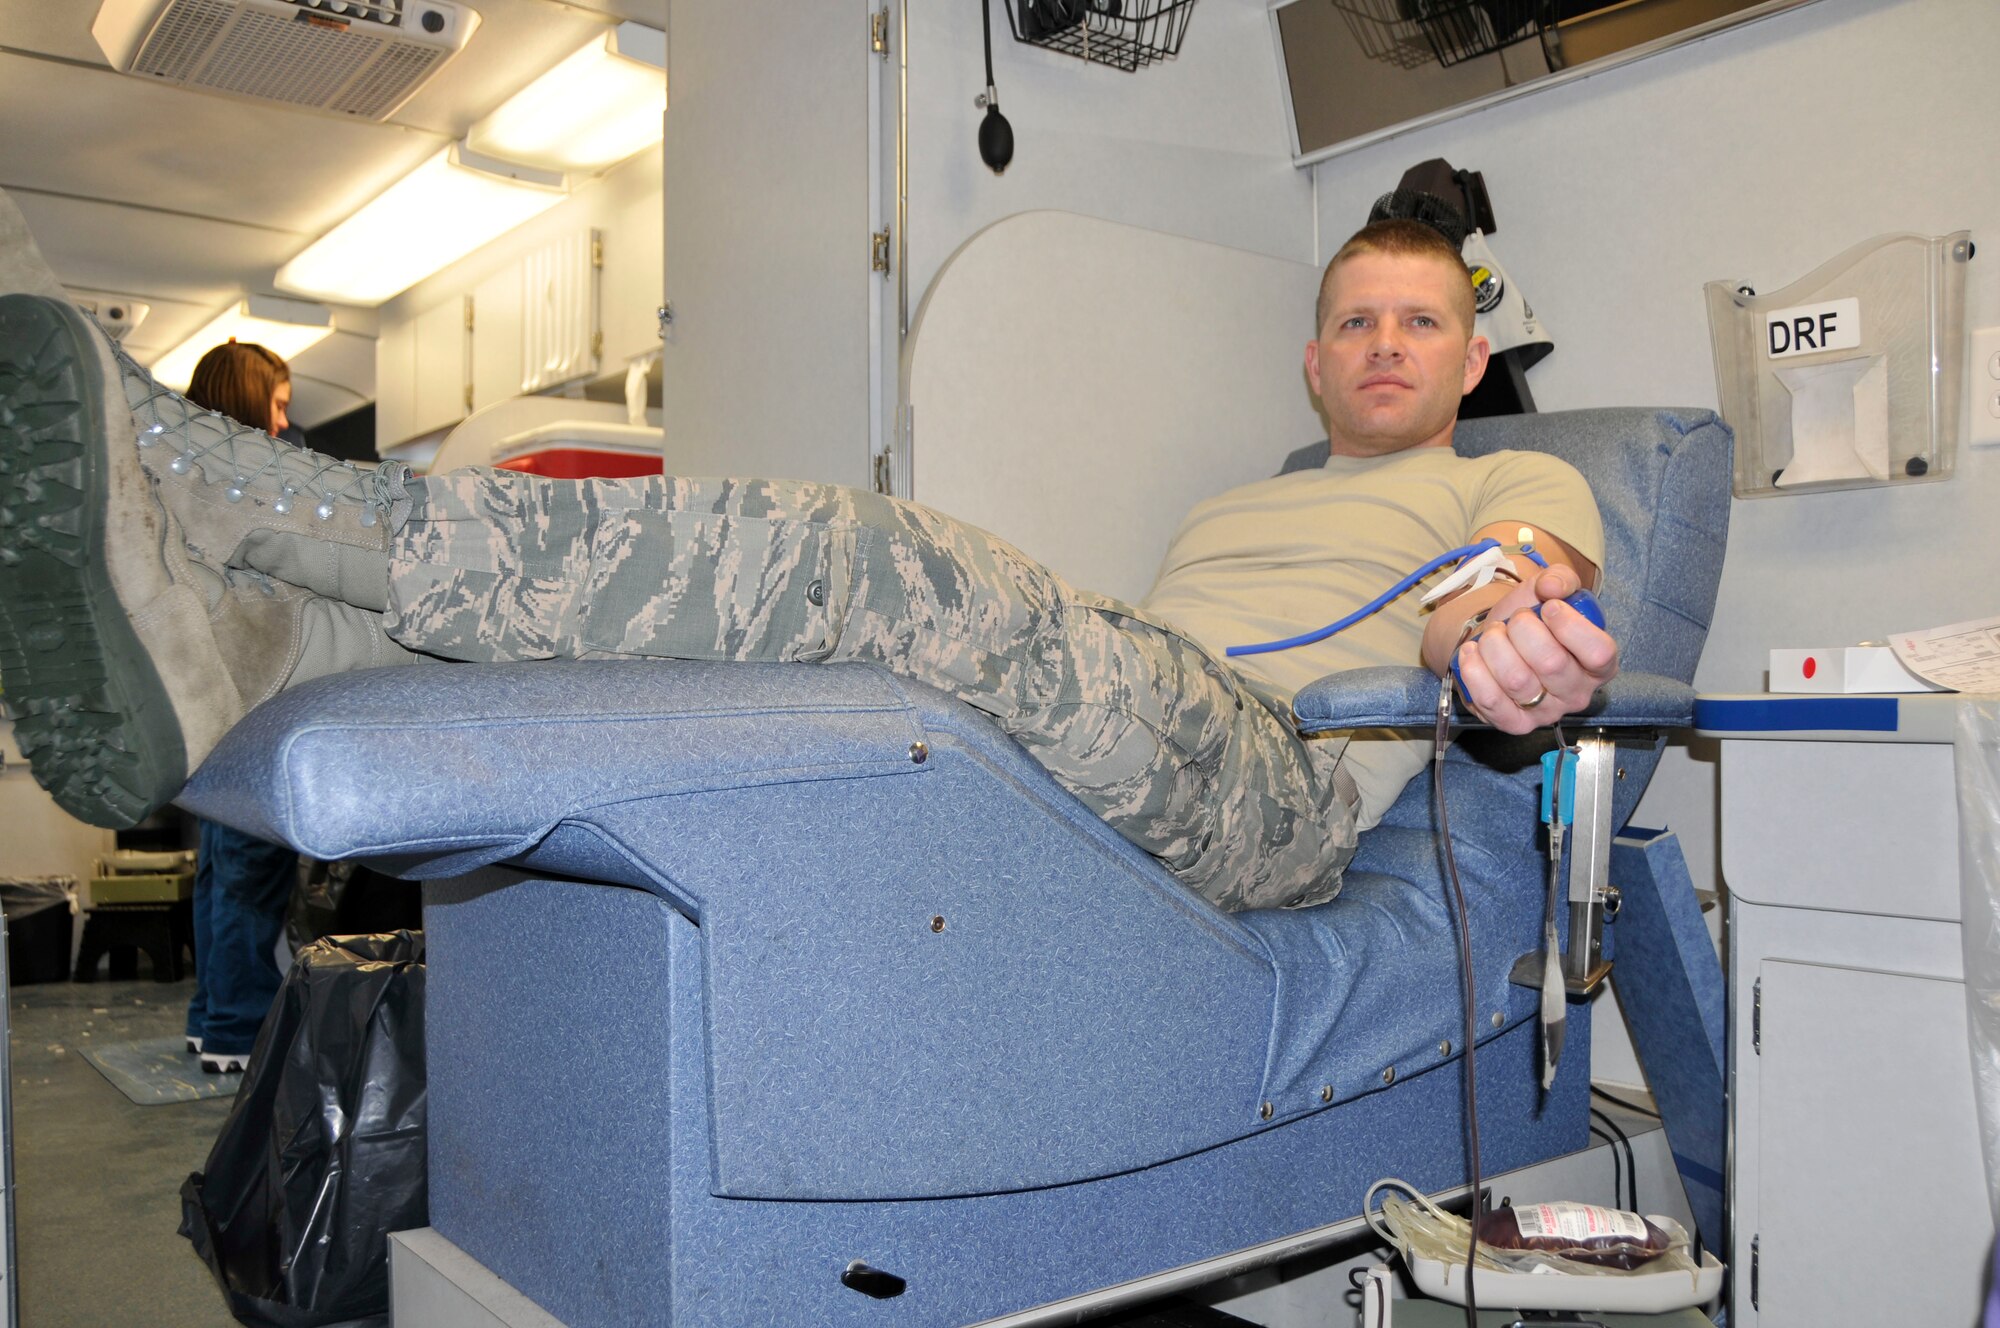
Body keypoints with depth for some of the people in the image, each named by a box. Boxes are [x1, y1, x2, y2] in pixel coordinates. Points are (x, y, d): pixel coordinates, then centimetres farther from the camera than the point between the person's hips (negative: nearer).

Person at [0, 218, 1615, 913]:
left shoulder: (1515, 487, 20)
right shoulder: (1234, 507, 39)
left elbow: (1524, 594, -4)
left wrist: (1500, 633, -28)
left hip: (1268, 786, -6)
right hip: (1066, 758, 6)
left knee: (846, 553, -28)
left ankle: (197, 485, -32)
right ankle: (200, 650, -31)